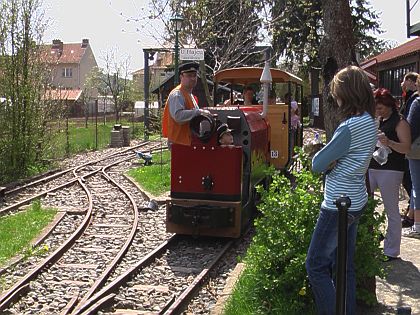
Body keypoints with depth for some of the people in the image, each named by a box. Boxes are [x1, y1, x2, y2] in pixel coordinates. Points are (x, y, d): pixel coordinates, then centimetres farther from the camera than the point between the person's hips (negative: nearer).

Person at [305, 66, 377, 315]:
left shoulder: (350, 127, -24)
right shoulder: (369, 121, 6)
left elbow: (317, 165, -18)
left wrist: (328, 160, 1)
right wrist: (334, 160, -7)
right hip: (356, 201, 9)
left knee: (316, 265, 3)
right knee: (344, 265, 17)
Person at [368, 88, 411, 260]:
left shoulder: (400, 122, -6)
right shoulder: (376, 121, 17)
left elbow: (406, 147, -15)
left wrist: (389, 142, -31)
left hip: (390, 171, -7)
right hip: (371, 168, 7)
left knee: (392, 212, 0)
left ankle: (391, 252, 8)